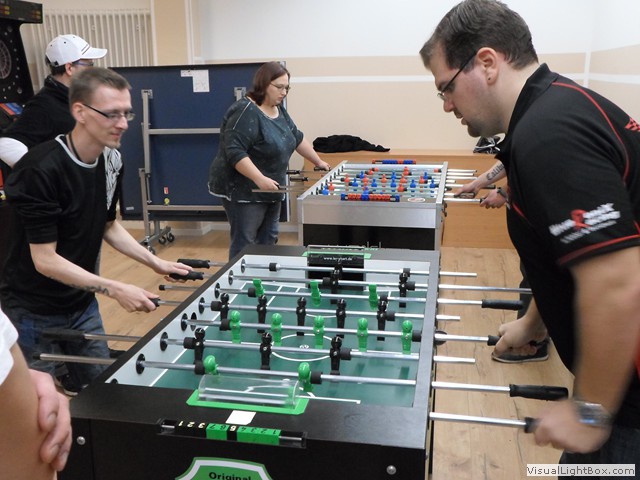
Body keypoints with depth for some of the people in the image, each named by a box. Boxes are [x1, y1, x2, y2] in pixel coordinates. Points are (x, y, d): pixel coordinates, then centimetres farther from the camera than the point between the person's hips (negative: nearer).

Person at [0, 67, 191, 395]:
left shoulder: (111, 160, -3)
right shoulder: (41, 170, -26)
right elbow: (44, 259, -23)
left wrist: (156, 263, 2)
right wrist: (115, 290, -27)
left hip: (82, 303, 7)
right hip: (34, 311, -6)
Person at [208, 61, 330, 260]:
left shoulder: (278, 109, 8)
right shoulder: (246, 112, -20)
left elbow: (297, 138, 18)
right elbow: (234, 152, -27)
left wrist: (318, 162, 21)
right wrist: (259, 179, -33)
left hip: (269, 190, 9)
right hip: (243, 189, -9)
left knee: (268, 239, 13)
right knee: (244, 243, -3)